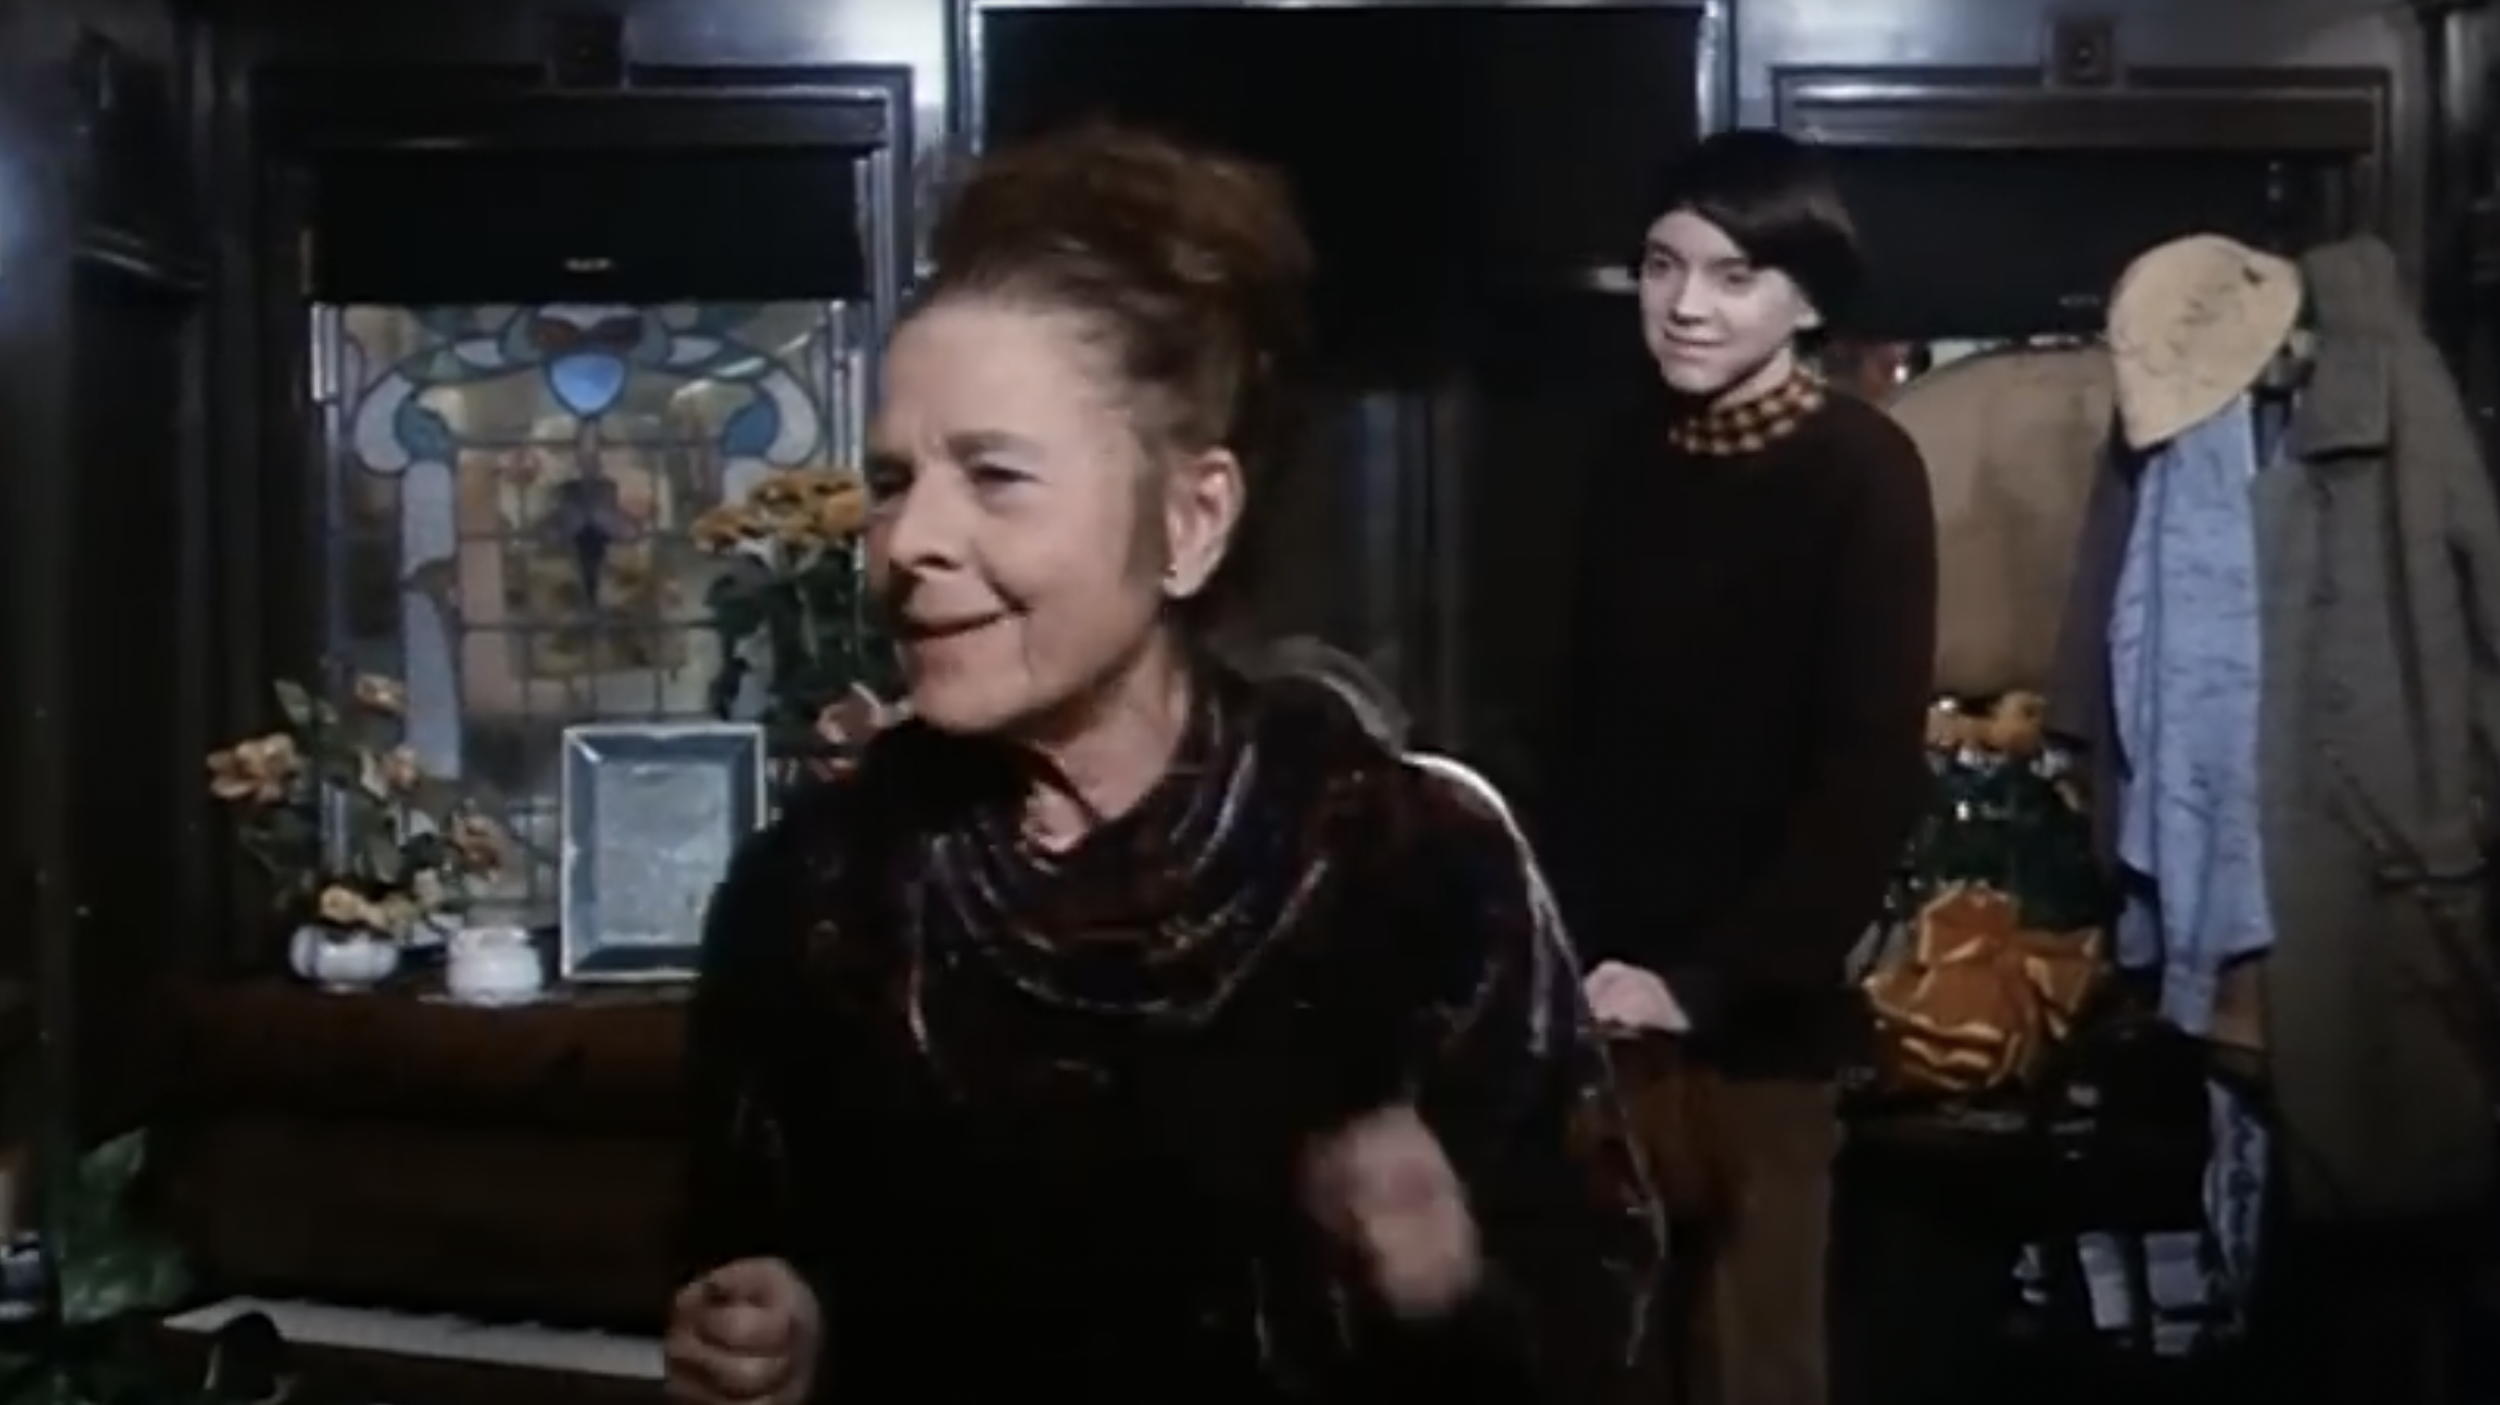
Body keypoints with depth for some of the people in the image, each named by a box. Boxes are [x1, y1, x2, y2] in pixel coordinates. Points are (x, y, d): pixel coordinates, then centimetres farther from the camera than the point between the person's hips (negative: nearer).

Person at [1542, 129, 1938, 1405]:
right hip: (1604, 989, 5)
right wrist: (1560, 938, 3)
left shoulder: (1861, 473, -9)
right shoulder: (1629, 457, 6)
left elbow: (1871, 774, -12)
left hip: (1752, 1012, -4)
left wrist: (1706, 979, -15)